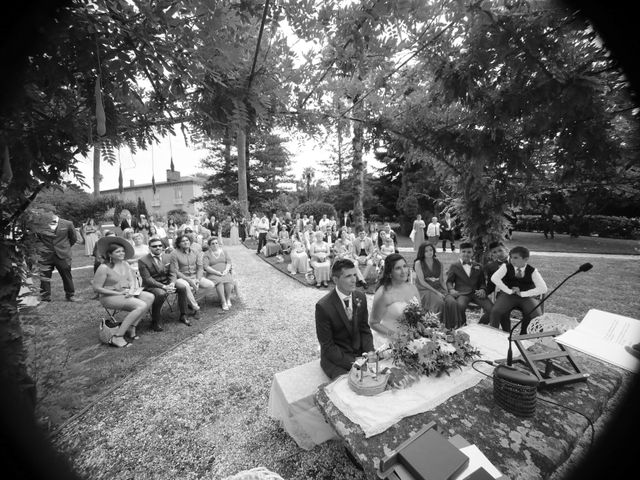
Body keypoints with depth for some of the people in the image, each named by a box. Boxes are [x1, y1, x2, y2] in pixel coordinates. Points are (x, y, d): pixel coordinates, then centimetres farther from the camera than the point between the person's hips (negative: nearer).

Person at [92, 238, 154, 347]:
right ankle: (117, 337, -21)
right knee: (141, 305, -27)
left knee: (150, 297, -16)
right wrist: (119, 293, -17)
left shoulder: (125, 264, 8)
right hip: (110, 297, -7)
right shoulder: (104, 268, -13)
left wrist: (131, 290, -14)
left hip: (126, 293, 7)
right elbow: (96, 288, -13)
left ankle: (131, 328, -9)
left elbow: (132, 280, 9)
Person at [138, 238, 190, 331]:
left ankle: (183, 315, -4)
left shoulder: (166, 258, 8)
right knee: (161, 293, -36)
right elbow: (147, 279, -17)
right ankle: (155, 321, -15)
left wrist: (172, 284, -15)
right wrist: (163, 287, -27)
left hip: (166, 284, 5)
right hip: (151, 286, -5)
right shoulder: (143, 261, -10)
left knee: (182, 287, -18)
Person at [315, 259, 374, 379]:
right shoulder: (323, 306, -21)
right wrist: (353, 363, -20)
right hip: (336, 359, -5)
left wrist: (370, 353, -10)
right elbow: (327, 346, -15)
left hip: (360, 353, 5)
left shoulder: (360, 297, -3)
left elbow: (365, 329, 6)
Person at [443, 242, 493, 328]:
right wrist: (451, 289, -13)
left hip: (476, 293, 3)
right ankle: (462, 326, -4)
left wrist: (482, 290, -4)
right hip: (462, 293, -3)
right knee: (460, 305, -35)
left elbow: (482, 282, 18)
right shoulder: (454, 266, 13)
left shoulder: (478, 266, 22)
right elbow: (449, 281, 9)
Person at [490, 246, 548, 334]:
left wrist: (522, 293, -16)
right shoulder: (506, 267, -4)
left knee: (536, 316, -25)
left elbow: (543, 289, -11)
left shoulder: (532, 271, -3)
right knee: (496, 311, -27)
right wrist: (509, 290, -18)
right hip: (507, 295, -1)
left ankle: (523, 336, 5)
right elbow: (494, 278, -18)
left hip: (527, 296, 1)